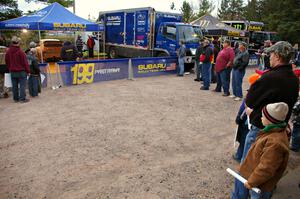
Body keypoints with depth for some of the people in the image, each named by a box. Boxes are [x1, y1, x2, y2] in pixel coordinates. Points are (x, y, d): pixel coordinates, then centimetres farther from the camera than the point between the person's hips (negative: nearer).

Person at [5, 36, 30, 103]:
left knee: (14, 86, 11)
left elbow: (7, 62, 14)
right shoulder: (20, 52, -15)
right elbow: (25, 62, -11)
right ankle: (22, 98, -2)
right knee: (22, 85, -2)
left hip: (12, 72, 6)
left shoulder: (8, 52, 5)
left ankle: (16, 98, 18)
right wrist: (28, 71, -4)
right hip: (21, 71, -6)